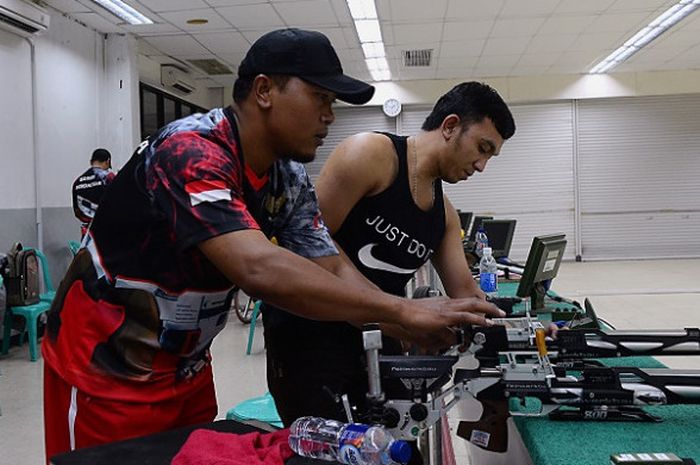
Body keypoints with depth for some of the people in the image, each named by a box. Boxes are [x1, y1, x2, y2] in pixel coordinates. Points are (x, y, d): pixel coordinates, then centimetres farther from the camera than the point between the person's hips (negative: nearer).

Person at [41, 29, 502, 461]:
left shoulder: (291, 178, -4)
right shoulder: (188, 152, -30)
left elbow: (332, 270, -7)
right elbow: (259, 269, -42)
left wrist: (415, 330, -22)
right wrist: (403, 311, -39)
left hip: (187, 367, 7)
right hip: (105, 369, -7)